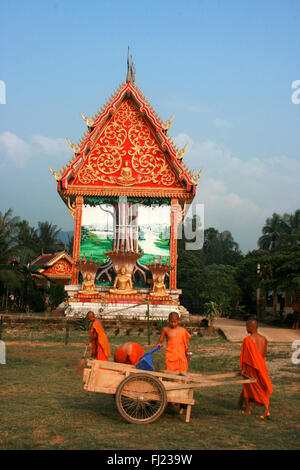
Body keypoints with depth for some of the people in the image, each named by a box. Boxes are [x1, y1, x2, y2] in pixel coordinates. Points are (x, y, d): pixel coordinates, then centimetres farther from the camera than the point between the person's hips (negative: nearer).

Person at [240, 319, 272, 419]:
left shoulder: (247, 340, -15)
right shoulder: (264, 339, 3)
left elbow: (245, 356, -16)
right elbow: (264, 355, 11)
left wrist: (243, 369, -10)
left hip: (250, 367, -4)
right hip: (261, 367, 4)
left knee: (247, 387, 15)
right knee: (263, 389, 8)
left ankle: (248, 409, 25)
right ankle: (266, 410, -6)